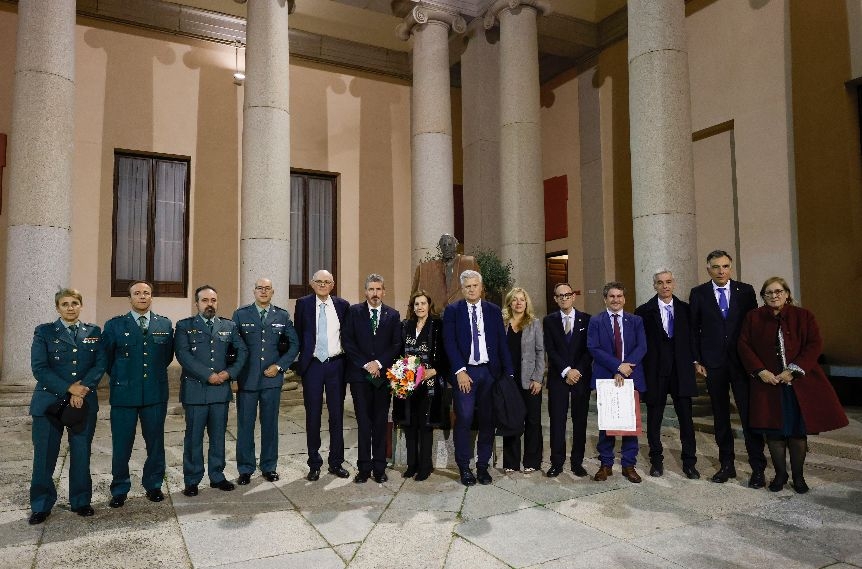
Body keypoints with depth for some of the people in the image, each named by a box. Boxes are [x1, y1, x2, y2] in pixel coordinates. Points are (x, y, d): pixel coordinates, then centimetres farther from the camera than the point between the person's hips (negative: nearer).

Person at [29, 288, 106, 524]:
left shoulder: (94, 332, 8)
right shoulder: (44, 332, 2)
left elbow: (100, 364, 1)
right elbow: (39, 368, -6)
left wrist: (83, 389, -14)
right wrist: (69, 388, -15)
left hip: (85, 402, 2)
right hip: (49, 401, -1)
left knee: (82, 454, 7)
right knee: (45, 456, 3)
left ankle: (81, 501, 21)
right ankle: (41, 506, 18)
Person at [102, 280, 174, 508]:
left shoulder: (165, 325, 5)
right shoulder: (114, 325, 0)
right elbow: (106, 357, 8)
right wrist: (120, 377, 10)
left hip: (156, 395, 2)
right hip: (124, 394, -1)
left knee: (155, 442, 10)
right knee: (121, 445, 5)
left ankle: (153, 485, 25)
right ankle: (119, 490, 21)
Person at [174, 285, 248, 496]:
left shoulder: (229, 326, 11)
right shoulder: (185, 326, 1)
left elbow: (242, 351, 11)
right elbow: (183, 355, -10)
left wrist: (230, 372, -5)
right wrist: (208, 375, -15)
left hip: (221, 390, 3)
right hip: (195, 390, -3)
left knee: (218, 435, 11)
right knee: (194, 437, 4)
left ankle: (217, 476, 24)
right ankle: (192, 481, 17)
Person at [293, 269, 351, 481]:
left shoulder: (342, 305, 4)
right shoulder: (303, 304, 2)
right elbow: (298, 334, 7)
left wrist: (347, 360, 2)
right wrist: (303, 357, 3)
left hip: (336, 365, 1)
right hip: (312, 365, -1)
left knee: (337, 414, 8)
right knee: (313, 415, 6)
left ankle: (336, 462, 20)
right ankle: (314, 464, 17)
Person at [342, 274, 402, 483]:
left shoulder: (393, 315, 8)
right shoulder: (354, 312, 5)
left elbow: (396, 345, 3)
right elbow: (347, 341, -1)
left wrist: (379, 363, -9)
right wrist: (365, 364, -8)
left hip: (383, 374, 1)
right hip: (359, 374, -1)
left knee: (381, 422, 5)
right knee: (363, 423, 2)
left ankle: (379, 468, 13)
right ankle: (364, 468, 9)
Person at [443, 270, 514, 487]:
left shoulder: (494, 311, 9)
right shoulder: (453, 311, 2)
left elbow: (502, 343, 7)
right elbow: (449, 343, -5)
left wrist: (508, 372, 0)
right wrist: (460, 371, -14)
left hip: (490, 372, 3)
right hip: (464, 372, -2)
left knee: (487, 421, 7)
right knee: (463, 420, -3)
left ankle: (483, 466, 19)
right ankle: (465, 467, 11)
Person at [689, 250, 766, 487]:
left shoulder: (745, 291, 3)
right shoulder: (698, 293, 3)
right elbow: (694, 329, 4)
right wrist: (697, 360, -2)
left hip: (742, 361, -1)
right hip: (713, 363, 1)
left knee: (749, 414, -1)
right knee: (720, 416, 9)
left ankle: (757, 468, 8)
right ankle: (726, 465, 19)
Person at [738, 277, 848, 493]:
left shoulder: (803, 316, 3)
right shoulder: (753, 317, 5)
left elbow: (814, 345, -4)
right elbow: (744, 345, 1)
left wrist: (793, 371, -13)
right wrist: (760, 371, -11)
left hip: (800, 384, 0)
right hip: (768, 384, 0)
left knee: (798, 431, 5)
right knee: (773, 431, 3)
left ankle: (798, 476, 21)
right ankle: (780, 474, 19)